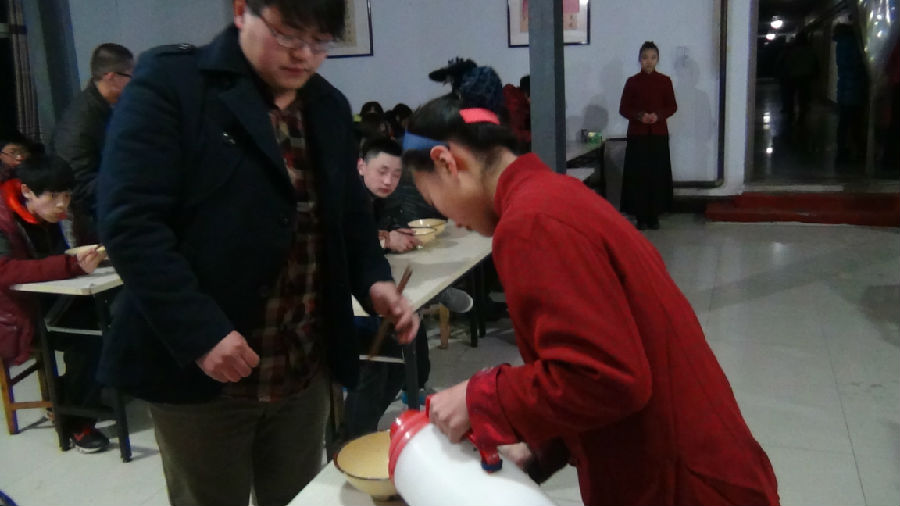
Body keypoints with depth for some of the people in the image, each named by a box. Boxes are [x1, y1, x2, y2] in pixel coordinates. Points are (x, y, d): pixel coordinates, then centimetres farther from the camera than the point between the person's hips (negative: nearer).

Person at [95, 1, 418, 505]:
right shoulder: (169, 82, -9)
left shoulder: (330, 106, 9)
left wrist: (374, 280, -4)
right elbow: (130, 219, -16)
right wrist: (199, 332, -23)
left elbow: (351, 215, 15)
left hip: (306, 371, 5)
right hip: (198, 370, -5)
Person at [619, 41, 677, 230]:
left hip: (659, 134, 1)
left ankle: (654, 215, 10)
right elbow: (623, 108, 3)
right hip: (637, 134, -1)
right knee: (638, 175, -3)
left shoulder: (665, 81, 4)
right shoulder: (632, 82, 2)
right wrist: (639, 116, -15)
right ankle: (641, 216, 6)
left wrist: (658, 115, -12)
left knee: (658, 175, 0)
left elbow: (672, 107, 7)